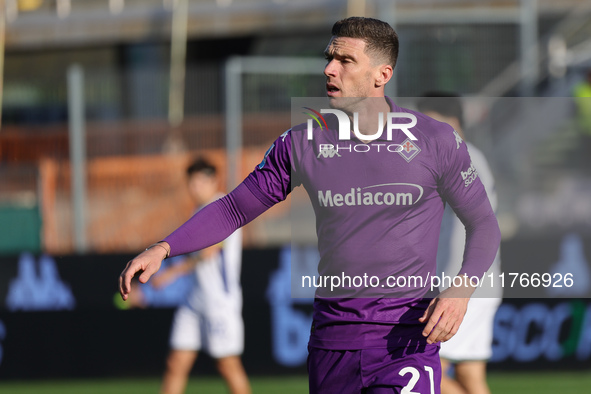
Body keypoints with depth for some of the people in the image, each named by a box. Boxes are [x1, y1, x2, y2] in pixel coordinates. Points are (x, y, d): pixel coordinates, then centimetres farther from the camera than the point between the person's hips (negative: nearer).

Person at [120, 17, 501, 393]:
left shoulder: (435, 140, -1)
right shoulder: (302, 143, 6)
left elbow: (483, 223, 6)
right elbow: (234, 209, 13)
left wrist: (462, 287, -13)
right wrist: (162, 248, 0)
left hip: (406, 339, -3)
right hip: (333, 335, 3)